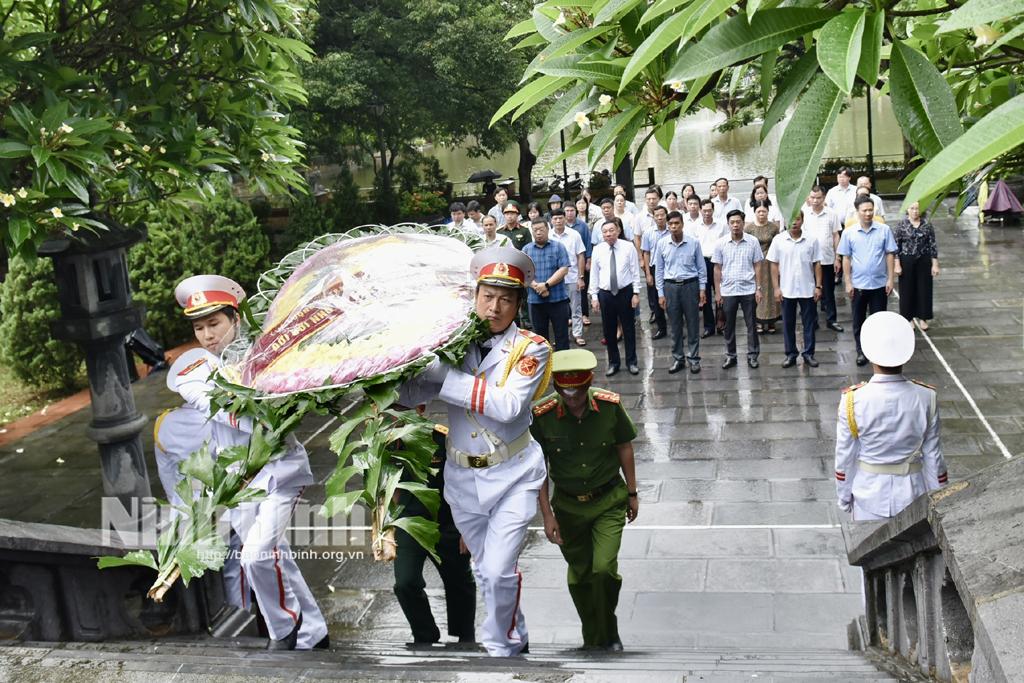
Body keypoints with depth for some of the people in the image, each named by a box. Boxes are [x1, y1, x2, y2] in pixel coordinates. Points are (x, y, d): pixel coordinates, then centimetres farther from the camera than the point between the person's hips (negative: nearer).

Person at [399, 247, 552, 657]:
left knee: (498, 570, -12)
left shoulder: (531, 348, -10)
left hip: (512, 476, -4)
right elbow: (410, 397, -6)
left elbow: (509, 405, -26)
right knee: (484, 571, 17)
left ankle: (501, 646, 14)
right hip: (462, 477, 4)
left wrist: (445, 378, -30)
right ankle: (516, 640, 41)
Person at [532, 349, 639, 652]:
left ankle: (609, 634, 10)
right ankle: (592, 638, 36)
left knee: (604, 568, -16)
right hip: (567, 504, 1)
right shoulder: (541, 415, -17)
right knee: (579, 574, 13)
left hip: (609, 501, -1)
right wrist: (547, 515, -8)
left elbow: (624, 448, 1)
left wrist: (632, 493, 7)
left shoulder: (610, 405, -15)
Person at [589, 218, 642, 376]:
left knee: (628, 328, 8)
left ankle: (631, 362, 21)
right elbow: (594, 274, 4)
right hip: (605, 294, 2)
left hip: (625, 292, -1)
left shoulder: (628, 247, -4)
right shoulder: (597, 250, 0)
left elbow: (635, 271, -2)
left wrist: (636, 293, -5)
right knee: (609, 330, 8)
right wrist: (594, 296, 1)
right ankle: (613, 362, 22)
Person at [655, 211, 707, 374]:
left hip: (690, 285, -1)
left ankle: (694, 358, 15)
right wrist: (660, 293, 2)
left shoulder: (694, 242, -6)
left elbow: (701, 267, 2)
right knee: (675, 325, 9)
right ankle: (678, 359, 19)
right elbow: (659, 270, 4)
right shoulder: (661, 244, -2)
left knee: (692, 324, 5)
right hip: (670, 286, 1)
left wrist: (702, 289, 0)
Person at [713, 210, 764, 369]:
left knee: (751, 324, 6)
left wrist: (758, 288, -3)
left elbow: (757, 266, 1)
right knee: (729, 325, 9)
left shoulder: (753, 241, -4)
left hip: (748, 290, -1)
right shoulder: (721, 243, -2)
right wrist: (717, 292, 1)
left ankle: (752, 355, 17)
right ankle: (730, 356, 20)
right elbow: (717, 269, 3)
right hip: (728, 291, 1)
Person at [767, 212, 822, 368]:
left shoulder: (811, 240, -2)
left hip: (808, 290, 0)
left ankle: (808, 354, 16)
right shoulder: (778, 240, -3)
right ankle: (791, 354, 18)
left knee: (809, 323, 7)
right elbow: (774, 265, 0)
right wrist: (776, 288, -4)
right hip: (787, 290, 0)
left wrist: (818, 286, -2)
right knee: (788, 324, 8)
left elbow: (817, 264, 3)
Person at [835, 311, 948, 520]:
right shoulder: (926, 398, -14)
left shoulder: (853, 401, -19)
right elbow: (933, 455, -6)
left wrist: (844, 497, 5)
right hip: (912, 493, 1)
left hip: (869, 494, -1)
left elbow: (845, 457, -10)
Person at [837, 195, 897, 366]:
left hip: (879, 284, -1)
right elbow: (846, 258, 2)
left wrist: (890, 279, -4)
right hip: (857, 285, 1)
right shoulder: (849, 233, -2)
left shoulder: (884, 230, -3)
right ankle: (861, 352, 22)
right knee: (859, 321, 9)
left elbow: (890, 255, 1)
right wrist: (848, 283, -2)